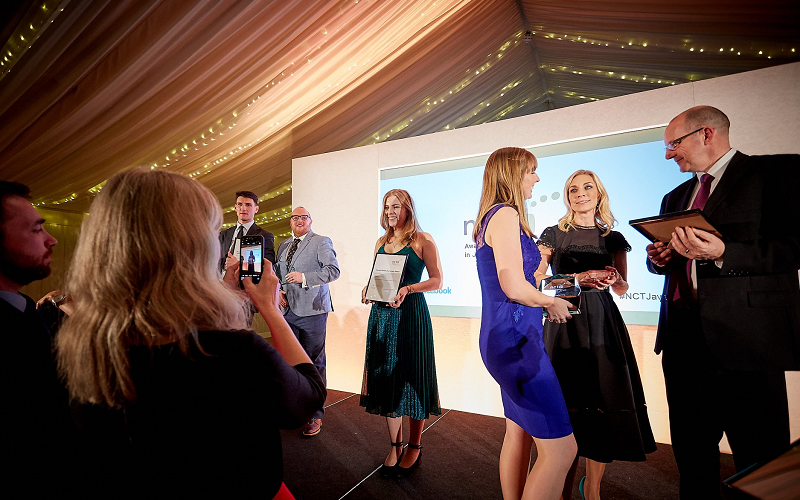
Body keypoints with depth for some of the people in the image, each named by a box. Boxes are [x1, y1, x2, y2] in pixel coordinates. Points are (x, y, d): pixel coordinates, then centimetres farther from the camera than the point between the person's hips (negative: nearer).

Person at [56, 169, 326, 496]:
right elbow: (311, 391, -16)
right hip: (238, 488, -4)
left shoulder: (79, 345, -18)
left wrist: (221, 290, 7)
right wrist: (270, 309, -8)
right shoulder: (239, 356, -36)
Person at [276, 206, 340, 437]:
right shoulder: (283, 245, 18)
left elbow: (333, 270, -11)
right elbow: (276, 272, 23)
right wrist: (278, 290, 5)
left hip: (312, 310, -6)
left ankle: (315, 414, 13)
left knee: (314, 362, 1)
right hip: (288, 310, 6)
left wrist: (304, 277, -20)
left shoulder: (321, 242, -2)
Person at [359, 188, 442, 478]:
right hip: (381, 314, 6)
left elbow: (437, 280, -7)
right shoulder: (381, 243, 15)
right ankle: (394, 447, 25)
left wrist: (407, 289, -21)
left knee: (411, 378, 3)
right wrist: (369, 291, -1)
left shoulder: (423, 240, -3)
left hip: (411, 313, -5)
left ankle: (414, 449, 22)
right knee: (386, 377, 9)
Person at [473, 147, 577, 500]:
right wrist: (552, 303, -3)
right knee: (561, 448, -2)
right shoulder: (506, 214, -14)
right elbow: (514, 287, -21)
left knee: (519, 434, 19)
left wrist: (549, 301, 13)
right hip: (515, 338, -10)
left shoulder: (494, 216, 16)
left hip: (506, 338, 10)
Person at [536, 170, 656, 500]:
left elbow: (622, 289, 11)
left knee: (603, 403, 0)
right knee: (568, 405, -1)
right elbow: (535, 278, -2)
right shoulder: (554, 234, 6)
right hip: (564, 323, -2)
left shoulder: (613, 238, 13)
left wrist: (613, 278, -12)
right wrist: (578, 278, -16)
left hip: (602, 324, 2)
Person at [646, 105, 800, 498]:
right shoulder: (675, 197, 19)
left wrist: (723, 253, -23)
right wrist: (659, 259, 2)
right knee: (690, 453, 17)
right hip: (683, 340, 6)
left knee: (760, 461, 6)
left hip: (746, 339, -6)